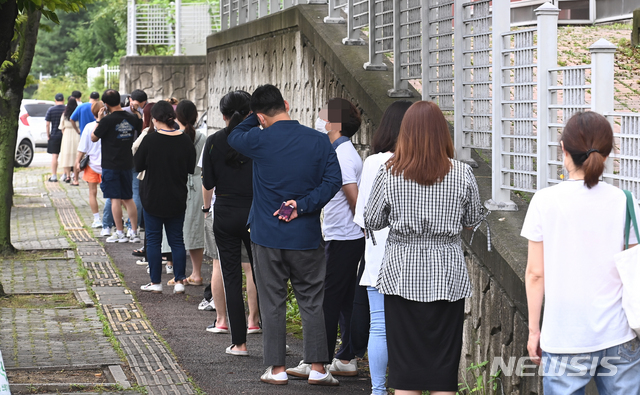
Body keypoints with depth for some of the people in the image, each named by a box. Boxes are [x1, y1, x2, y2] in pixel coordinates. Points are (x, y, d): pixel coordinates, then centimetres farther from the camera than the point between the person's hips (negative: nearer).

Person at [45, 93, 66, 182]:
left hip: (54, 135, -1)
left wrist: (48, 135, 3)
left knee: (54, 156, 0)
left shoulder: (51, 109, -3)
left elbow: (47, 124, -5)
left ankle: (54, 176, -1)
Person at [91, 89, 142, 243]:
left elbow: (94, 138, -5)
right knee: (128, 199, 12)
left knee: (115, 199, -1)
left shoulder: (107, 120, -16)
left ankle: (120, 233, 1)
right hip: (127, 163, 5)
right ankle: (134, 232, 12)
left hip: (111, 165, -5)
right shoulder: (132, 118, 0)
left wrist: (99, 120, 2)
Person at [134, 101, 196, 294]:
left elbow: (138, 165, -6)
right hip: (177, 199, 3)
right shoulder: (185, 140, -6)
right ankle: (179, 281, 8)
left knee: (153, 239, 7)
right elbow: (191, 168, 3)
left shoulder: (150, 139, -15)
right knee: (177, 240, 11)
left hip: (153, 198, -3)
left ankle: (155, 282, 9)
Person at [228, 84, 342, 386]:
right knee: (311, 302, 8)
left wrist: (257, 116, 14)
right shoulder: (319, 141, -4)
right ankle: (317, 368, 8)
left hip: (267, 236, -1)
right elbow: (333, 180, -9)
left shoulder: (260, 141, -9)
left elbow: (234, 137, 11)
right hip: (306, 236, 1)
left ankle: (277, 369, 10)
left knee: (272, 303, 7)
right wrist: (303, 206, -11)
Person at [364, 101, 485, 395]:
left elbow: (371, 222, 2)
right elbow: (473, 219, 7)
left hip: (402, 276, 0)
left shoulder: (389, 174, -7)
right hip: (447, 277, 0)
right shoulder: (462, 174, -6)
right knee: (444, 369, 6)